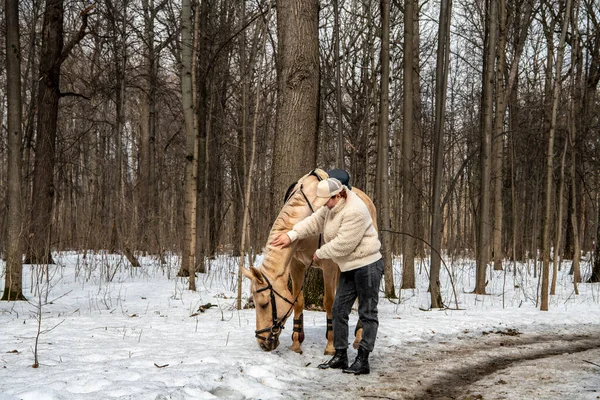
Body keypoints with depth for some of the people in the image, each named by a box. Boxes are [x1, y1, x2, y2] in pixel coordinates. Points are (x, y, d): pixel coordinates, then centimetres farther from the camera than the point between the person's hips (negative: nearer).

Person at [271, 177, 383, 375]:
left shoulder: (354, 212, -25)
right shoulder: (332, 207, 6)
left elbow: (342, 244, -25)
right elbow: (315, 221, 11)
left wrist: (320, 253, -11)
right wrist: (292, 234, -1)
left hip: (367, 266, -10)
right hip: (349, 268, 10)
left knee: (367, 313, -2)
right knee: (339, 310, 10)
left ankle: (363, 360, 1)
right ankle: (340, 355, 18)